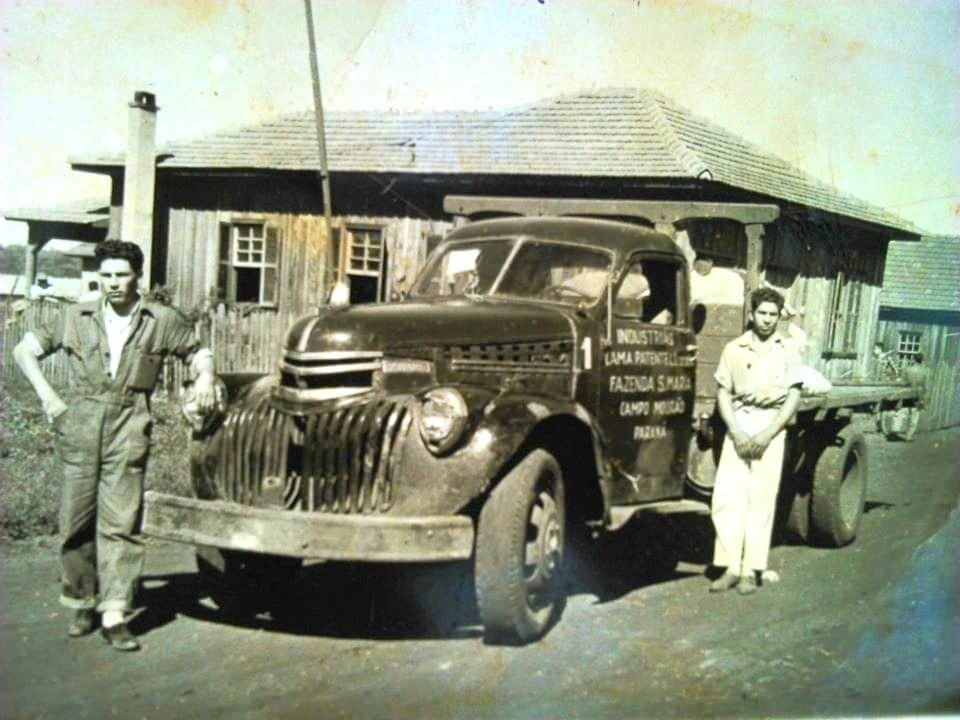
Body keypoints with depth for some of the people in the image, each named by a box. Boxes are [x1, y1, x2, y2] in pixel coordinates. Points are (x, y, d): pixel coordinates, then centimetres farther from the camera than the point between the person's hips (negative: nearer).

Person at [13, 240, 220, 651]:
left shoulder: (162, 321, 7)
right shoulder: (76, 318, 9)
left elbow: (199, 352, 20)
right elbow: (25, 350, 15)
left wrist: (205, 375, -2)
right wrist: (47, 397, 4)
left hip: (129, 430, -1)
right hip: (80, 427, 2)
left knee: (120, 522, -6)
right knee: (76, 520, 5)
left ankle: (115, 615, -4)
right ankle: (81, 604, 22)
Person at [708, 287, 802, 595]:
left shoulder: (787, 351, 5)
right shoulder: (734, 349, 8)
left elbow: (793, 398, 2)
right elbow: (723, 393, 7)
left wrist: (767, 434, -8)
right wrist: (736, 431, -6)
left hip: (771, 427, -1)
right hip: (738, 425, 1)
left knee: (761, 499, -2)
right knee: (727, 496, -5)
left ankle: (750, 571, 2)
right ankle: (730, 568, 0)